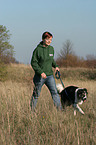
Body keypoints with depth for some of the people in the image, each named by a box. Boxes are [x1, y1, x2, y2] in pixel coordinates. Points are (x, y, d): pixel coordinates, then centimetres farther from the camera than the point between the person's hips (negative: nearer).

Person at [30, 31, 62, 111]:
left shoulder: (51, 48, 6)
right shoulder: (38, 49, -11)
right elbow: (34, 63, -11)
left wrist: (55, 66, 5)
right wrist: (41, 72, -20)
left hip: (49, 75, 4)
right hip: (40, 76, -4)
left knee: (54, 92, -5)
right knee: (36, 94, 6)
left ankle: (60, 109, -5)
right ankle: (32, 109, 21)